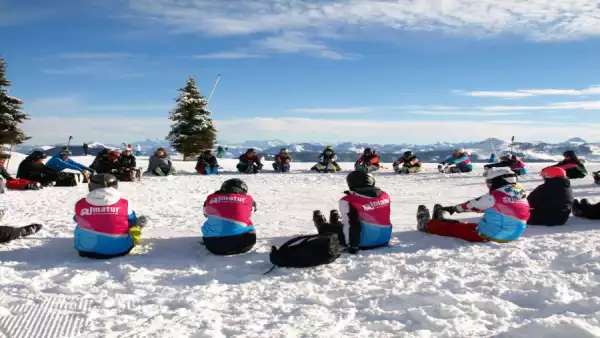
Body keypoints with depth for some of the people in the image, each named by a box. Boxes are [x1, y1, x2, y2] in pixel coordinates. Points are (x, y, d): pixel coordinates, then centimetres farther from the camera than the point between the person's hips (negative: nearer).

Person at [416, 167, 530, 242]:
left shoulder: (495, 196, -17)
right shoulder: (522, 197, 5)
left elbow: (473, 205, -4)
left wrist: (453, 208, 14)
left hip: (487, 235, -7)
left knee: (456, 228, 12)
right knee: (466, 225, 26)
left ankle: (427, 225, 31)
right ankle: (442, 221, 46)